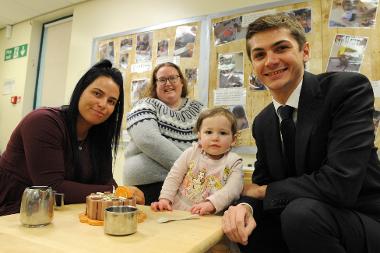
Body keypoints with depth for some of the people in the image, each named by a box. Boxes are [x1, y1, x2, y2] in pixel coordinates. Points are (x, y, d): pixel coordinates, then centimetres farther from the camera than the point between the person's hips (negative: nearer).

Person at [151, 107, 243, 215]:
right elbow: (174, 177, 4)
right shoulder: (191, 153, 1)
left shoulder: (234, 162, -2)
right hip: (178, 210, 0)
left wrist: (211, 204, -26)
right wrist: (165, 198, -7)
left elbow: (232, 189, -13)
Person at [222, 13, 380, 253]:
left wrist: (260, 191, -14)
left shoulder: (349, 88, -17)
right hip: (306, 223, 5)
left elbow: (340, 184, -28)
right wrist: (246, 205, -21)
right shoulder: (263, 123, 1)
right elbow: (262, 181, 4)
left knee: (301, 213, -31)